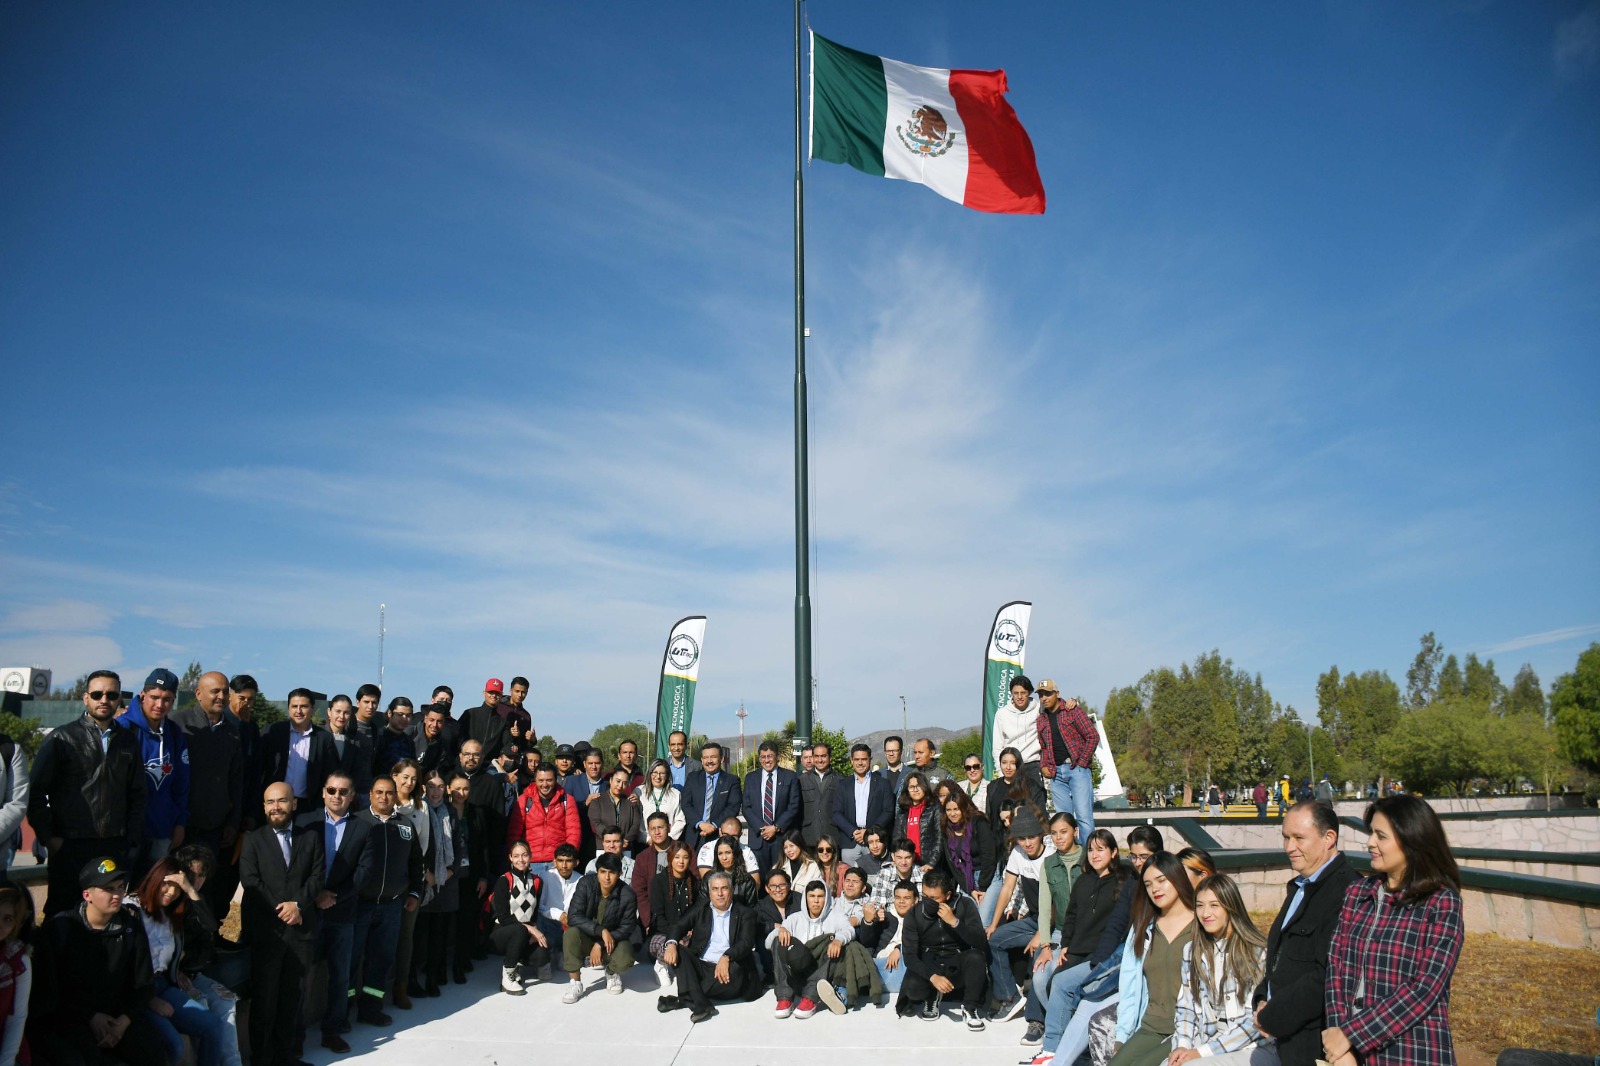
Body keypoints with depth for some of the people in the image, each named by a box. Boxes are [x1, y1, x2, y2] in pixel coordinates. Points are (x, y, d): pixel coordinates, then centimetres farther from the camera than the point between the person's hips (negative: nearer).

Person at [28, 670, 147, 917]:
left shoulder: (128, 741, 12)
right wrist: (48, 838, -6)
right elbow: (36, 792, -1)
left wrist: (132, 839, 7)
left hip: (115, 848, 3)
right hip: (69, 847, -3)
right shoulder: (61, 738, 2)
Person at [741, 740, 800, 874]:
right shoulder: (750, 778, 11)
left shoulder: (790, 777, 4)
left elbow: (794, 806, -1)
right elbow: (747, 808, 7)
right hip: (758, 837, 2)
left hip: (782, 836, -2)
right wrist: (760, 828, -6)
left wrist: (776, 828, -9)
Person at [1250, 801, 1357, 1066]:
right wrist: (1263, 1000, 3)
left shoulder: (1345, 892, -20)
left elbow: (1328, 976, -25)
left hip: (1314, 1044, -8)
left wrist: (1271, 1017, -16)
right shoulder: (1299, 886, 13)